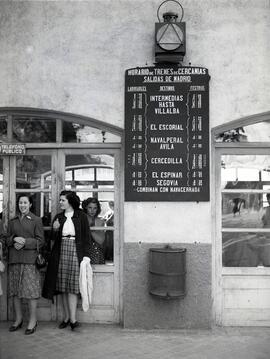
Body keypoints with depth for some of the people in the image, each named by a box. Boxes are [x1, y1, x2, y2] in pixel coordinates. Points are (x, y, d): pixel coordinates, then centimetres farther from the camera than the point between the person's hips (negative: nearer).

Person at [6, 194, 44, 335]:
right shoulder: (12, 221, 15)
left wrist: (25, 243, -14)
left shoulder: (36, 220, 3)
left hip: (30, 259, -4)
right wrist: (14, 239, -7)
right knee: (15, 291, 7)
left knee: (31, 290, -5)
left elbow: (40, 241, -1)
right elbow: (7, 239, 15)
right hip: (14, 259, 4)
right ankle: (18, 319, 21)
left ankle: (33, 320, 6)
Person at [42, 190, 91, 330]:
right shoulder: (58, 217, 12)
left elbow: (87, 237, 0)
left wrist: (86, 255, -8)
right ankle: (66, 317, 12)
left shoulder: (81, 216, 2)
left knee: (72, 287, -7)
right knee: (63, 287, 4)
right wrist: (54, 229, -9)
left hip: (75, 252, -4)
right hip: (61, 253, 4)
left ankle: (72, 318, -8)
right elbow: (53, 239, 12)